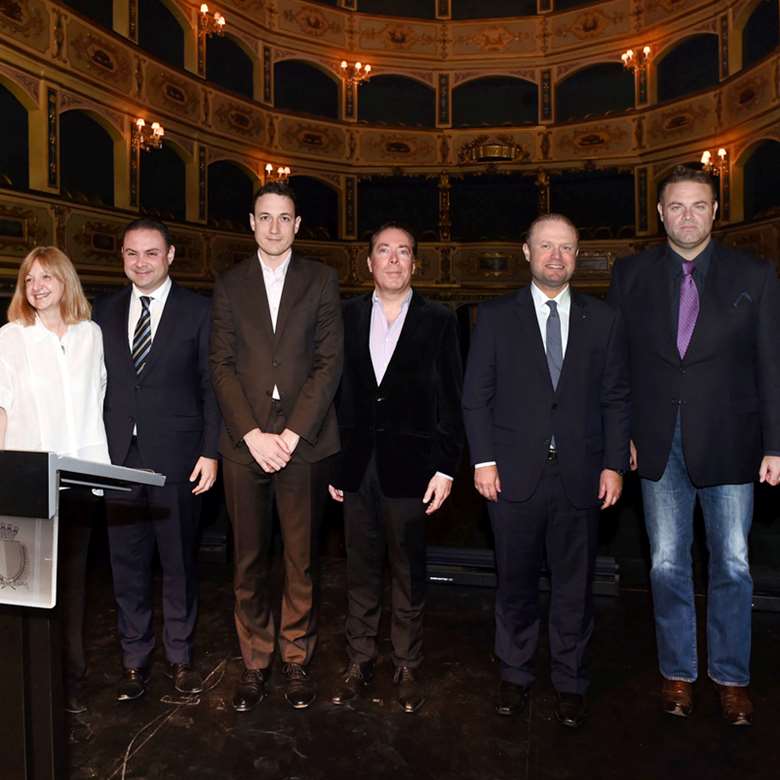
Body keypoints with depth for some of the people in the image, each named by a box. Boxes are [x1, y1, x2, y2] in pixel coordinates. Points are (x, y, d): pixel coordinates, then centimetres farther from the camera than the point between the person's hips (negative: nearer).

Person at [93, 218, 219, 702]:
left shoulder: (198, 311, -1)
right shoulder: (105, 311, 9)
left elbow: (211, 386, -2)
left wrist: (210, 451, -8)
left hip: (177, 457, -3)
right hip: (119, 457, 3)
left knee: (180, 562, 9)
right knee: (127, 563, 11)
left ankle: (180, 656, 27)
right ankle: (135, 658, 28)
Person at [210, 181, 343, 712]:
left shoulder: (322, 281, 6)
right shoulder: (230, 284, 11)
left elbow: (329, 362, -1)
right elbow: (222, 365, 4)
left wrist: (291, 434, -9)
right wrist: (252, 435, -8)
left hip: (303, 441, -1)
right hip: (244, 442, 1)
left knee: (302, 559, 6)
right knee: (249, 561, 8)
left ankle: (297, 659, 23)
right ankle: (255, 663, 23)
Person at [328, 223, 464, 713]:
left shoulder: (438, 320, 0)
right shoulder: (347, 316, 7)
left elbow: (451, 400, -1)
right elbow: (333, 391, 8)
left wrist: (445, 469, -6)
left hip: (408, 466, -2)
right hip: (356, 465, 2)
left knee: (409, 573, 8)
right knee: (361, 571, 12)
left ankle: (408, 667, 25)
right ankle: (360, 661, 28)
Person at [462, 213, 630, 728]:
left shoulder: (603, 320, 6)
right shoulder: (496, 317, 3)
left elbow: (616, 398, 6)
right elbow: (476, 394, 1)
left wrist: (614, 465, -1)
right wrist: (484, 460, -6)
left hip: (581, 477, 1)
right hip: (514, 474, -1)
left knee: (575, 587, 12)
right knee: (516, 583, 13)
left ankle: (570, 683, 30)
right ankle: (515, 675, 32)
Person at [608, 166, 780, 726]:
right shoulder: (632, 275, 3)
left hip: (728, 443, -1)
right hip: (659, 444, 1)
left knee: (733, 565, 9)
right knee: (668, 565, 10)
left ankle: (732, 677, 28)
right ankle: (677, 672, 28)